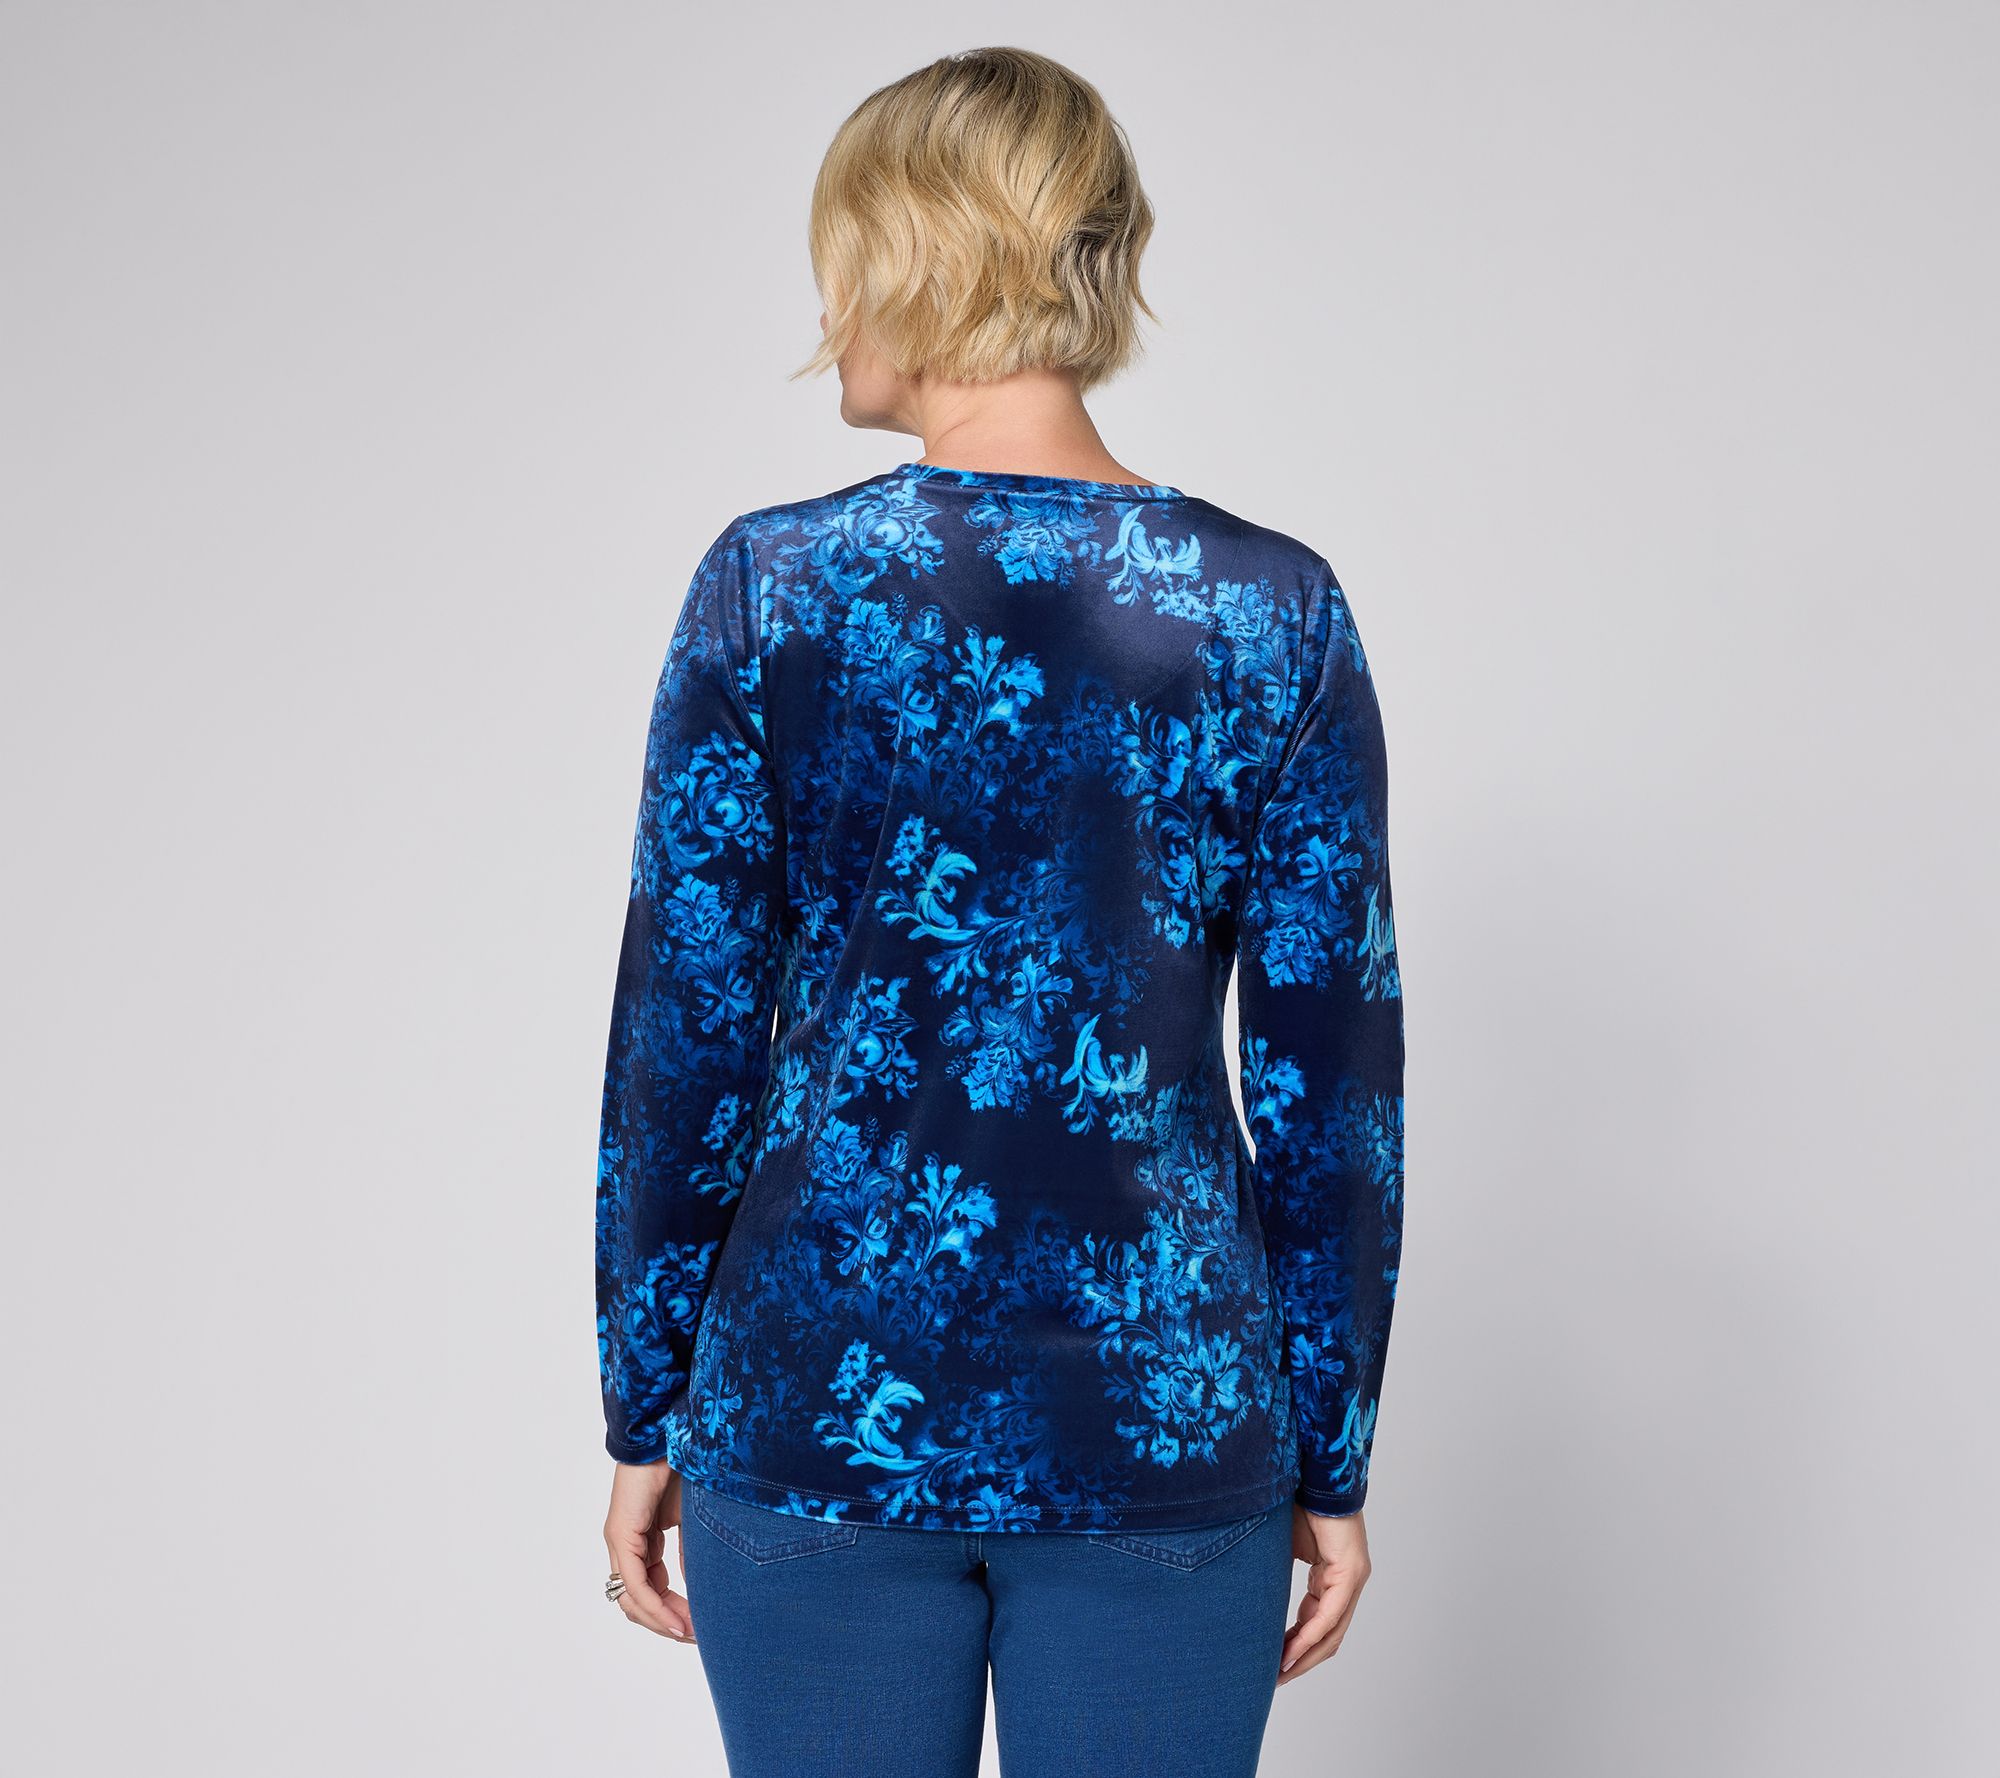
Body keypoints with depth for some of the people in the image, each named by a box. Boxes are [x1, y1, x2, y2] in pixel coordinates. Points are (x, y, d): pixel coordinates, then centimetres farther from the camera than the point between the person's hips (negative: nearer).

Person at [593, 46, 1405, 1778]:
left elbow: (681, 1040, -5)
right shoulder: (1277, 607, -5)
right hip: (1158, 1408, 1)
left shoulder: (769, 586, -8)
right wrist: (1331, 1457, 6)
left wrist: (645, 1417, 5)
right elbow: (1333, 1074, -3)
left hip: (816, 1391, 0)